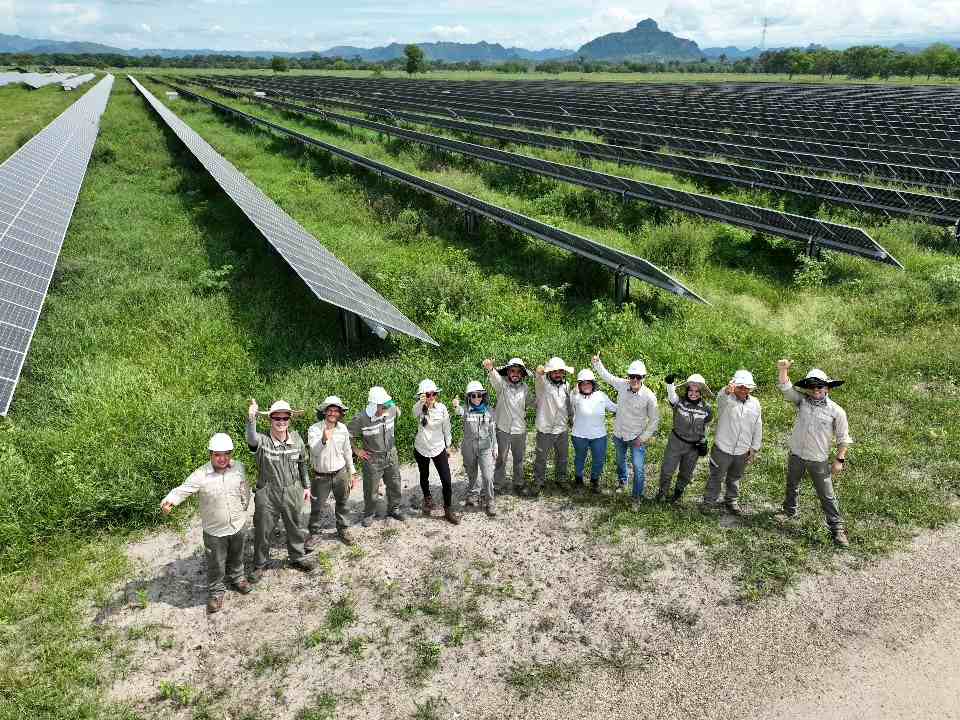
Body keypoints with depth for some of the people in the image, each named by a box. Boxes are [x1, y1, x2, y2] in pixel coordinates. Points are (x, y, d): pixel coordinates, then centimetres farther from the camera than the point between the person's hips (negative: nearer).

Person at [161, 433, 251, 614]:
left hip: (237, 526, 4)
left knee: (236, 557, 26)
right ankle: (215, 592, 35)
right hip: (214, 531, -4)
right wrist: (168, 501, -51)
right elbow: (182, 490, -33)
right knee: (215, 564, 10)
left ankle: (236, 578, 53)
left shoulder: (238, 468, -9)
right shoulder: (201, 475, -22)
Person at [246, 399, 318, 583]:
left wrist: (306, 486, 13)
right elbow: (251, 439, -44)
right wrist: (251, 418, -62)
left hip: (292, 492, 3)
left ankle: (298, 557, 44)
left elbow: (303, 463, 9)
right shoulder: (262, 441, -18)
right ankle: (259, 565, 34)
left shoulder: (296, 438, -5)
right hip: (267, 494, -3)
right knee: (262, 531, 12)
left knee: (295, 528, 21)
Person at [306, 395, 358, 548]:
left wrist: (352, 473, 11)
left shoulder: (343, 429, -2)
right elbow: (314, 451, -26)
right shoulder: (314, 429, -14)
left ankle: (343, 530, 35)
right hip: (321, 476, -3)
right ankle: (315, 533, 25)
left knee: (342, 504, 16)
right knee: (317, 507, 6)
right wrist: (324, 440, -45)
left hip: (341, 474, 3)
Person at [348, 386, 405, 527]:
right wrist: (357, 450, -8)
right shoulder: (360, 419, -26)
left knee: (394, 485, 18)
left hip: (391, 455, 4)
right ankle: (369, 514, 34)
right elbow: (348, 435, -12)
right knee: (371, 489, 10)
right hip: (373, 458, -4)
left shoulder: (392, 409, -14)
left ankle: (394, 509, 41)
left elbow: (397, 413, 11)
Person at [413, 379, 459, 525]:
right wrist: (421, 402, -62)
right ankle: (428, 499, 47)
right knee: (424, 477, 20)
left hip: (439, 449, 0)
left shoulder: (442, 408, -12)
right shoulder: (419, 409, -14)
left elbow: (446, 428, 1)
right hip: (421, 449, 0)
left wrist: (448, 446, 10)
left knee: (446, 480, -5)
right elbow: (415, 412, -41)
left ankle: (448, 510, 10)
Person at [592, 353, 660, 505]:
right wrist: (597, 362, -8)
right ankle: (623, 482, 53)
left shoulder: (649, 396, -22)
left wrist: (644, 437, -12)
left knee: (638, 468, -6)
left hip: (637, 437, -4)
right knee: (620, 461, 25)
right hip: (619, 434, 4)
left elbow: (654, 419, -12)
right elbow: (606, 375, 3)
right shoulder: (622, 385, -14)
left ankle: (637, 497, 12)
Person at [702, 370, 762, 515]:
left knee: (735, 478, 21)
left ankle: (731, 501, 40)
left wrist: (754, 448, 9)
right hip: (723, 449, -4)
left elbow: (758, 428, 9)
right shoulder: (726, 399, -13)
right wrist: (727, 391, -65)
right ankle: (709, 501, 27)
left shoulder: (755, 403, 2)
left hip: (743, 452, 4)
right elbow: (721, 398, -41)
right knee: (716, 477, 10)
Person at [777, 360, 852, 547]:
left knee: (827, 496, 2)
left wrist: (839, 459, -9)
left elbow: (843, 438, -5)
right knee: (792, 486, 24)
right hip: (796, 456, 3)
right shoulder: (802, 400, -4)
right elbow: (785, 388, -14)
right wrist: (783, 370, -28)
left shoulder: (836, 411, -11)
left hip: (819, 461, -3)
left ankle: (837, 529, 12)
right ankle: (790, 510, 49)